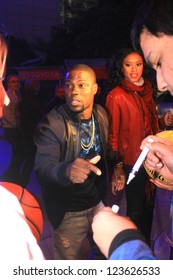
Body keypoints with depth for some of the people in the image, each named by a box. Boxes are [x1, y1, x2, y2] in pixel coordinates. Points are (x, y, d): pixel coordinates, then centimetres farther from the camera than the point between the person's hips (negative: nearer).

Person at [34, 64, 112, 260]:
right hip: (68, 211, -5)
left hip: (98, 201, 6)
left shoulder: (101, 114, -5)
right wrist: (66, 170, -51)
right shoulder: (51, 123, -23)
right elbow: (42, 169, -32)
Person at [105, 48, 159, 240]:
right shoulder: (116, 96, -14)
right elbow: (112, 134, -13)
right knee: (135, 210, 9)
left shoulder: (146, 89, 6)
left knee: (149, 206, 20)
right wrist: (117, 166, -14)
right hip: (132, 162, -6)